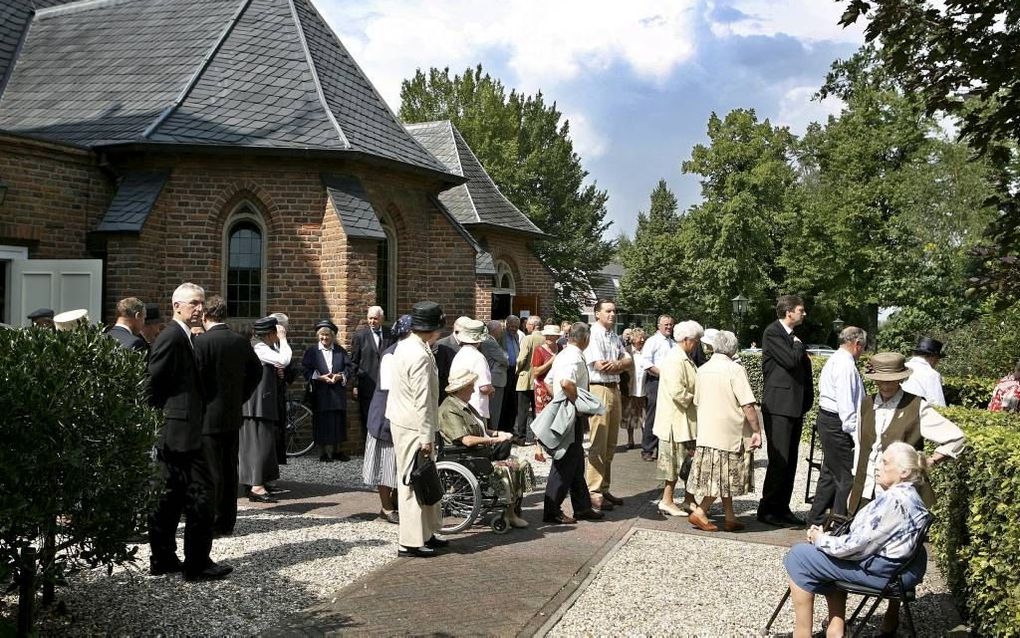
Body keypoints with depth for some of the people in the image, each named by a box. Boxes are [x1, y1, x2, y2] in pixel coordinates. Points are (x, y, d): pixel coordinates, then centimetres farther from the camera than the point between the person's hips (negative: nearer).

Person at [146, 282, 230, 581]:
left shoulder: (183, 337, 17)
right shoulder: (172, 337, -14)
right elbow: (152, 385, -17)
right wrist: (163, 416, -12)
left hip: (178, 434, 10)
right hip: (181, 433, -10)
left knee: (171, 497, 15)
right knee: (199, 498, -6)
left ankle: (163, 559, 24)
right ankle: (198, 564, 2)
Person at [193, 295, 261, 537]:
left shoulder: (202, 342, -14)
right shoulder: (242, 342, 5)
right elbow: (256, 371, 12)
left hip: (209, 416, -6)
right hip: (233, 415, 6)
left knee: (211, 472, 0)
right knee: (230, 469, 11)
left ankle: (211, 524, 4)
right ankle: (227, 523, 19)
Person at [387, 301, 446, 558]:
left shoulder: (405, 346, 9)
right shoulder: (420, 356, -21)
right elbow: (422, 400, -22)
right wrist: (427, 437, -19)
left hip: (402, 421, 10)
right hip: (414, 427, -10)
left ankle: (425, 534, 26)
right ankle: (411, 542, 6)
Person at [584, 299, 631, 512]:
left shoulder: (614, 336, 17)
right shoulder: (593, 335, -10)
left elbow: (629, 361, 10)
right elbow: (599, 366, -18)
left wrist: (615, 364, -12)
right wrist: (621, 364, -3)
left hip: (614, 389, 9)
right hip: (598, 389, -9)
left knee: (610, 445, 13)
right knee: (597, 445, -7)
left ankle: (604, 488, 22)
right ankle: (593, 492, -3)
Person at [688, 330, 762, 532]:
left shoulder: (702, 369, 7)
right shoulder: (735, 369, -12)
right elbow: (748, 405, -16)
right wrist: (757, 431, -10)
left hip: (707, 431, 6)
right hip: (729, 432, -6)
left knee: (722, 477, 12)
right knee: (724, 477, 3)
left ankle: (730, 517, 17)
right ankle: (700, 512, -1)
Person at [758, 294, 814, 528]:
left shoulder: (792, 336, 18)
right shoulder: (772, 333, -9)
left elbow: (803, 365, 19)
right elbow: (791, 360, -19)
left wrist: (807, 398, 8)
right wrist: (798, 345, 0)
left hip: (795, 405, 9)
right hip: (778, 405, -9)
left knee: (790, 461, 11)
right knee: (779, 460, -9)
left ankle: (782, 508, 18)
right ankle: (768, 510, 0)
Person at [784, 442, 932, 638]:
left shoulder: (895, 501, -23)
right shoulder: (906, 495, 9)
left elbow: (857, 546, -23)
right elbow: (865, 536, 12)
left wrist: (820, 539, -7)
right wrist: (826, 537, 1)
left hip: (882, 571, -11)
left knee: (800, 556, -8)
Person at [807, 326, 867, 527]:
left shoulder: (834, 360, 16)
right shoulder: (846, 364, -16)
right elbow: (846, 402, -21)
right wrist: (853, 430, -20)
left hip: (826, 420, 11)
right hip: (836, 423, -11)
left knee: (830, 472, 17)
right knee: (846, 475, -5)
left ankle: (816, 517, 24)